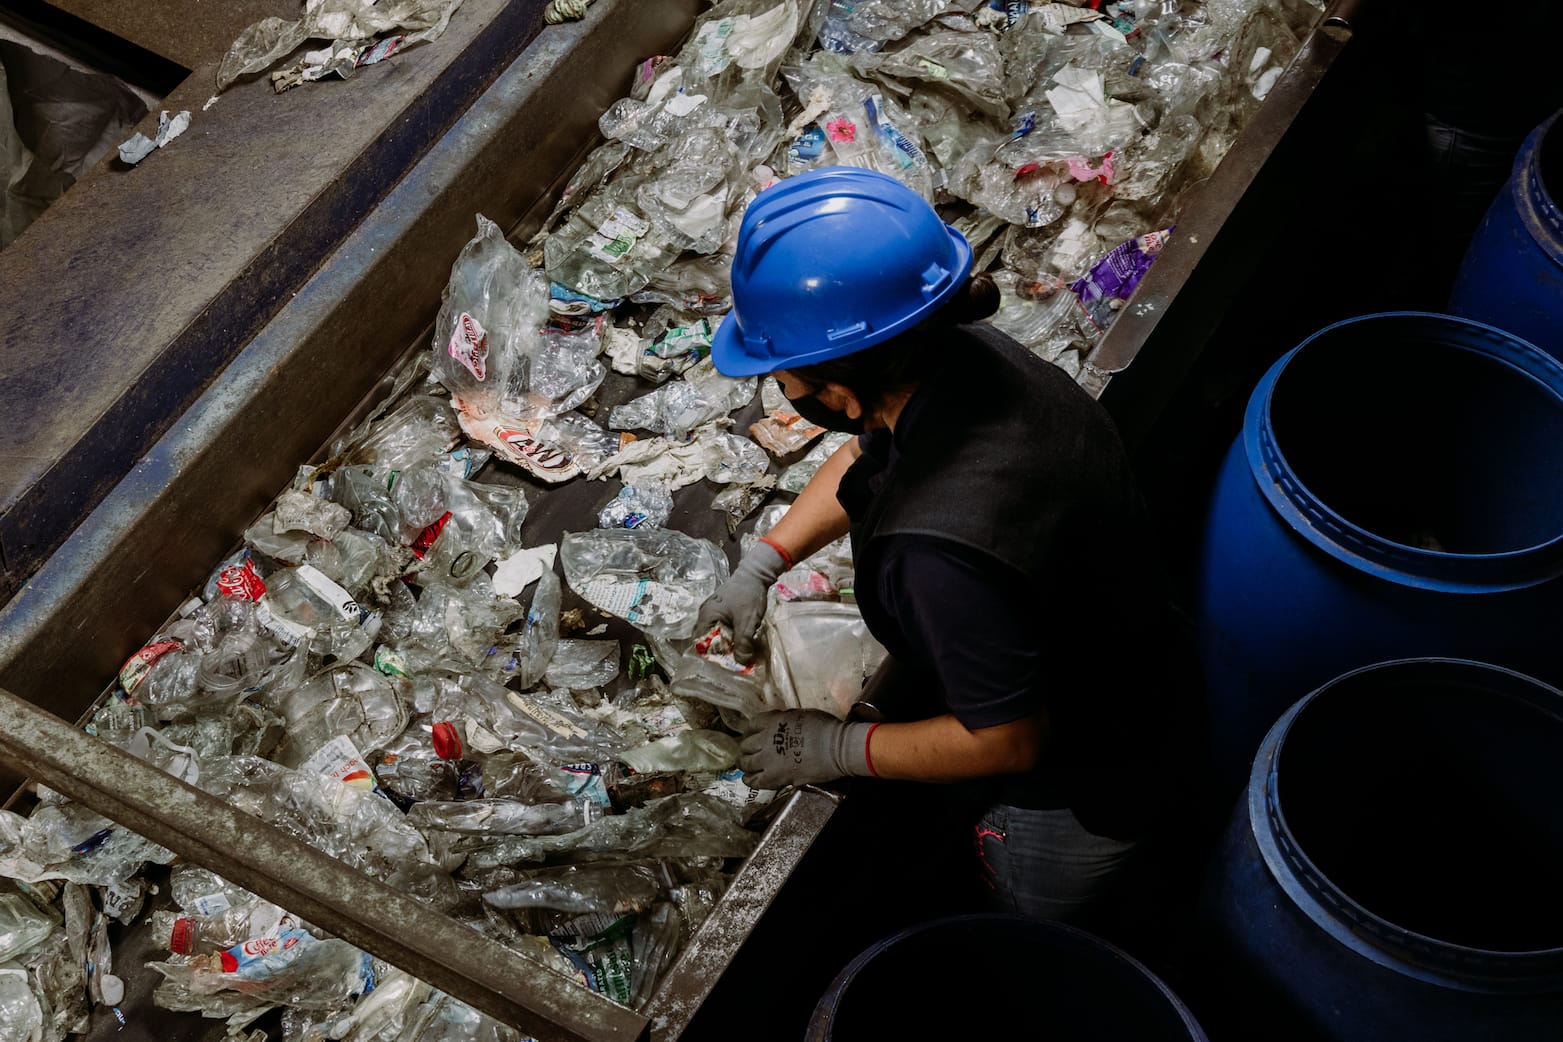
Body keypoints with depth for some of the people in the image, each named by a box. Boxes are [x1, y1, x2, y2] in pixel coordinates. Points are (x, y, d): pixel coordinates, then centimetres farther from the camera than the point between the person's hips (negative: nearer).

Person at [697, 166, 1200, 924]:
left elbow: (1006, 740, -30)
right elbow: (866, 453, 5)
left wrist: (837, 749, -16)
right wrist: (762, 563, 1)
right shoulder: (963, 355, -20)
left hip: (1069, 798, -7)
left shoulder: (943, 552, -46)